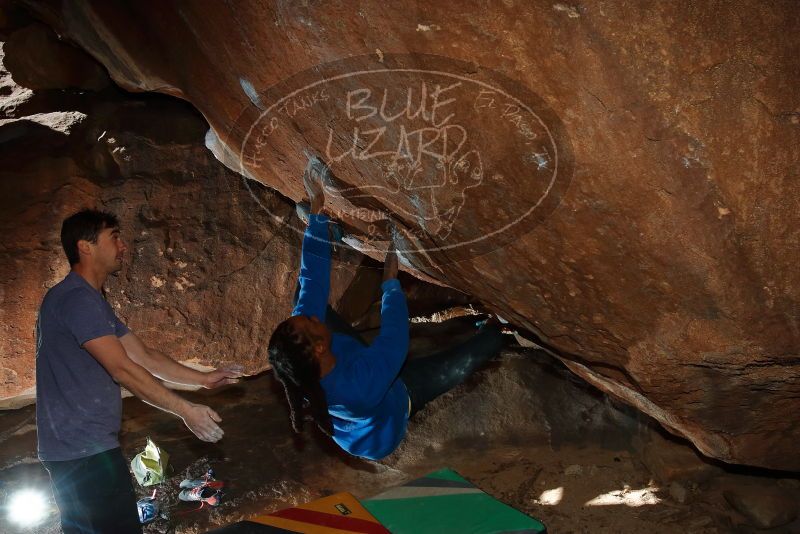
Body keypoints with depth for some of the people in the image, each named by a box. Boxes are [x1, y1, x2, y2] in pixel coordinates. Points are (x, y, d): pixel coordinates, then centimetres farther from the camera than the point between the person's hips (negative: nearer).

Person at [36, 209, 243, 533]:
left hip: (74, 450, 11)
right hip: (86, 452, -11)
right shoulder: (76, 299, -17)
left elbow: (145, 356, 18)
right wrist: (186, 410, -18)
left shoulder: (92, 301, 17)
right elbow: (123, 369, -22)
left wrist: (204, 379, 14)